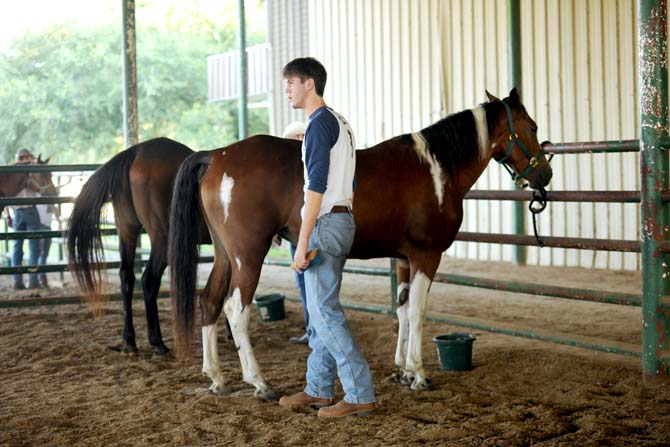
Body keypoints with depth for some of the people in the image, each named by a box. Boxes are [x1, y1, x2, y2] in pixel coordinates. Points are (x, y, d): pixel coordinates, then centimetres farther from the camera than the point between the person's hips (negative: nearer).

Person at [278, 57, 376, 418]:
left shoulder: (319, 124, -15)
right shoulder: (340, 123, 17)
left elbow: (316, 187, -21)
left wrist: (303, 242, -22)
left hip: (325, 224, -10)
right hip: (343, 221, 10)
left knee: (325, 312, -7)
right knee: (320, 310, 15)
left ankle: (360, 396, -6)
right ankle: (318, 389, 22)